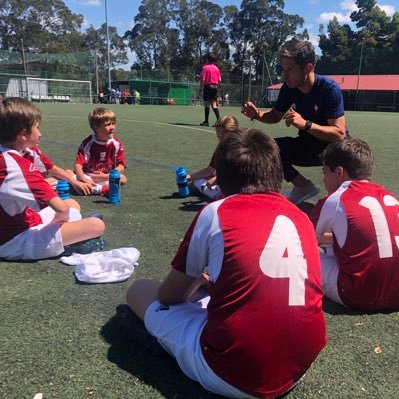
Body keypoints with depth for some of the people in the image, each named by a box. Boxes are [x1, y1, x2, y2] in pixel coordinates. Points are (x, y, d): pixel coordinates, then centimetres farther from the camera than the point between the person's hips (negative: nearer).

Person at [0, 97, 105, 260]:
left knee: (73, 203, 22)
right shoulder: (22, 166, -26)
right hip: (18, 240, -10)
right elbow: (61, 208, -32)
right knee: (97, 225, -19)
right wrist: (59, 218, -9)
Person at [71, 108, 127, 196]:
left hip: (107, 176, 1)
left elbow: (121, 166, -8)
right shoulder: (88, 142, -8)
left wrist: (107, 176, -23)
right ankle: (101, 189, -35)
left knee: (123, 179, -28)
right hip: (87, 175, 0)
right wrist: (84, 179, -34)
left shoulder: (117, 144, -4)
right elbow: (78, 163, -16)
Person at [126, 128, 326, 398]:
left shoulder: (216, 211, -6)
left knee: (139, 290, 12)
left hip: (231, 375, -6)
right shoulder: (302, 219, 8)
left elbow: (168, 295, 6)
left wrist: (198, 281, 27)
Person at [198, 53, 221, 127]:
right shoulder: (216, 68, 11)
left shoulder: (205, 67, -6)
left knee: (207, 104, 0)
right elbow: (220, 79, 11)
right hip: (215, 87, 5)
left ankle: (206, 121, 4)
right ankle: (219, 119, -4)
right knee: (214, 104, 7)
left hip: (208, 86, -5)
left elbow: (202, 79, -11)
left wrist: (200, 89, -8)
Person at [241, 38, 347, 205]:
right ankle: (303, 186, -1)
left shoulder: (329, 88, -25)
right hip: (307, 145, 5)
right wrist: (257, 114, -16)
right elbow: (275, 116, 7)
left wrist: (305, 124, -41)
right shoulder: (289, 87, -9)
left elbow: (339, 133, -28)